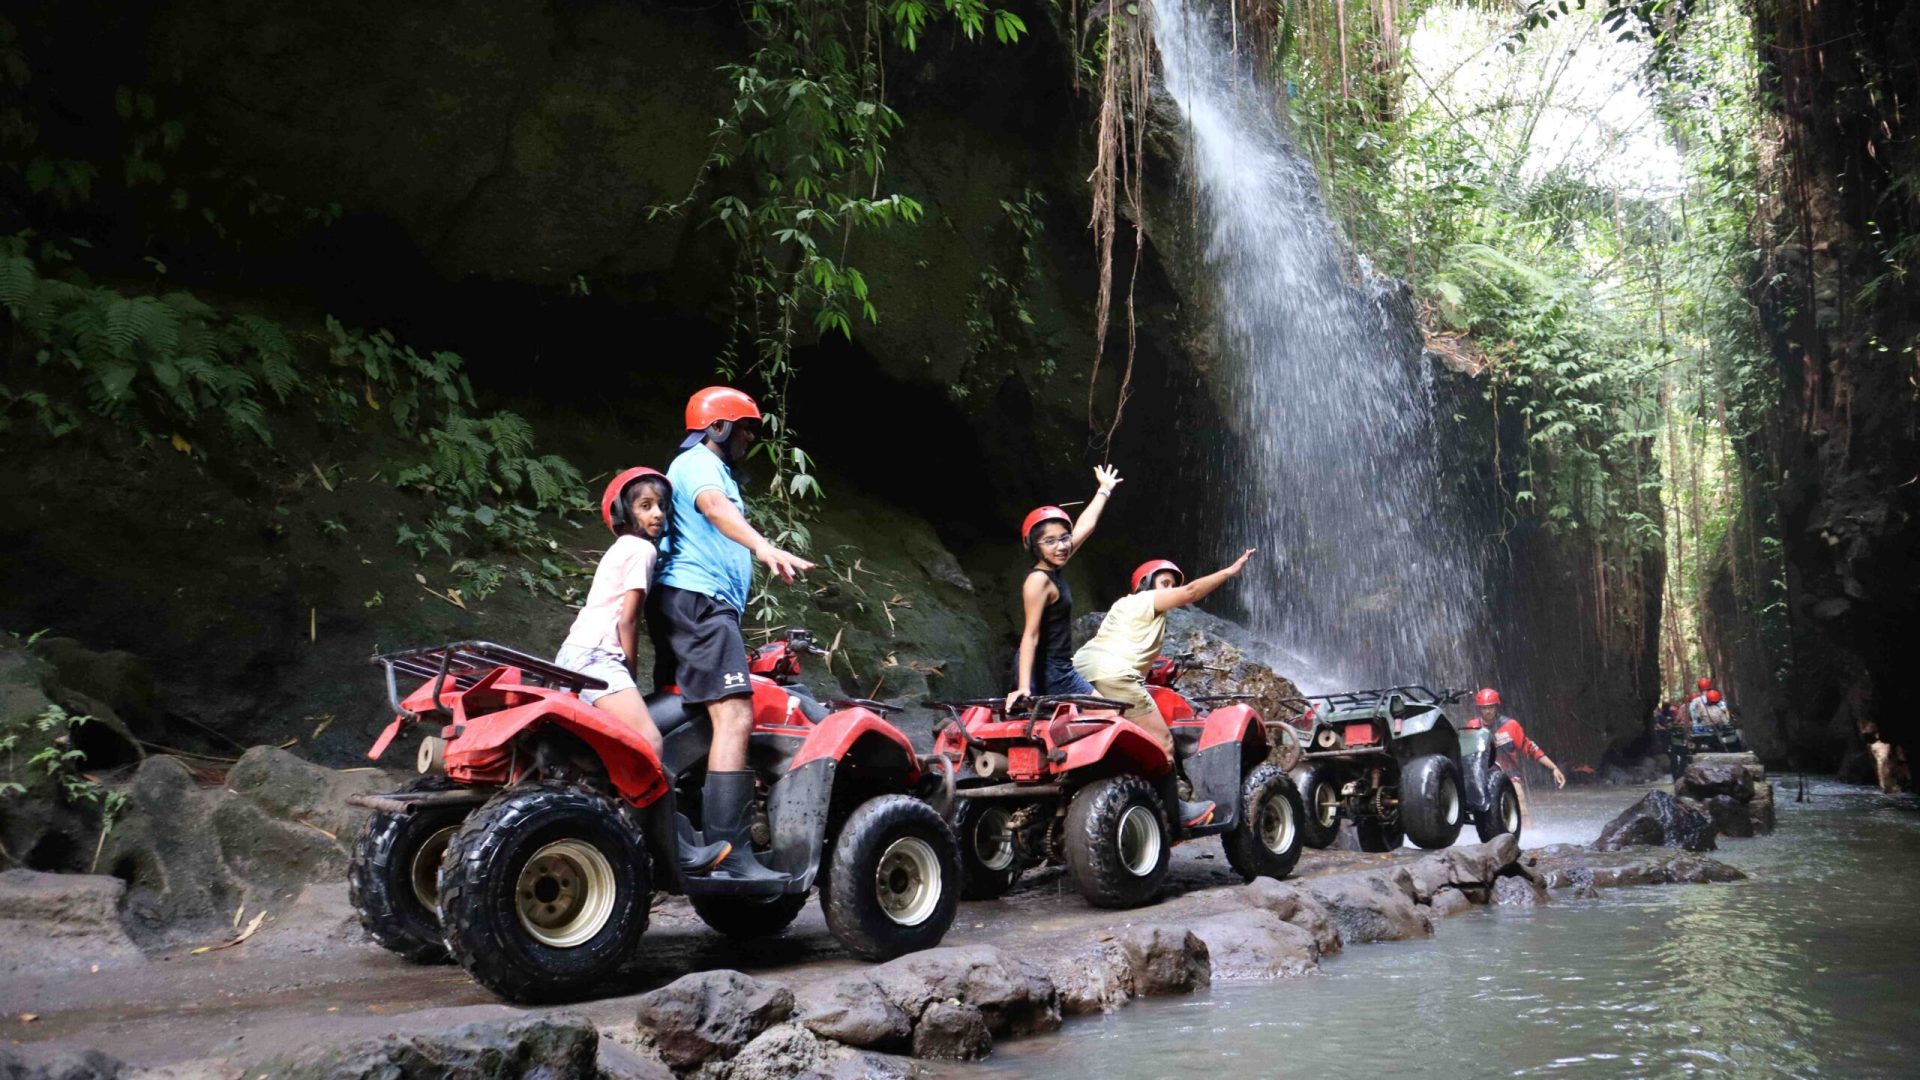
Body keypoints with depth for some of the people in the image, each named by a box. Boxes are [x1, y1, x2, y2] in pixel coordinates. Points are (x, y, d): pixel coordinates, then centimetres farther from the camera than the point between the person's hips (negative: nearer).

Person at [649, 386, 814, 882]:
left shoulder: (714, 469, 30)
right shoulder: (698, 462, -2)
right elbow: (715, 507, -25)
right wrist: (764, 547, -42)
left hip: (701, 607, 11)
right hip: (696, 599, -11)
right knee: (734, 717, -22)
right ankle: (730, 854, -29)